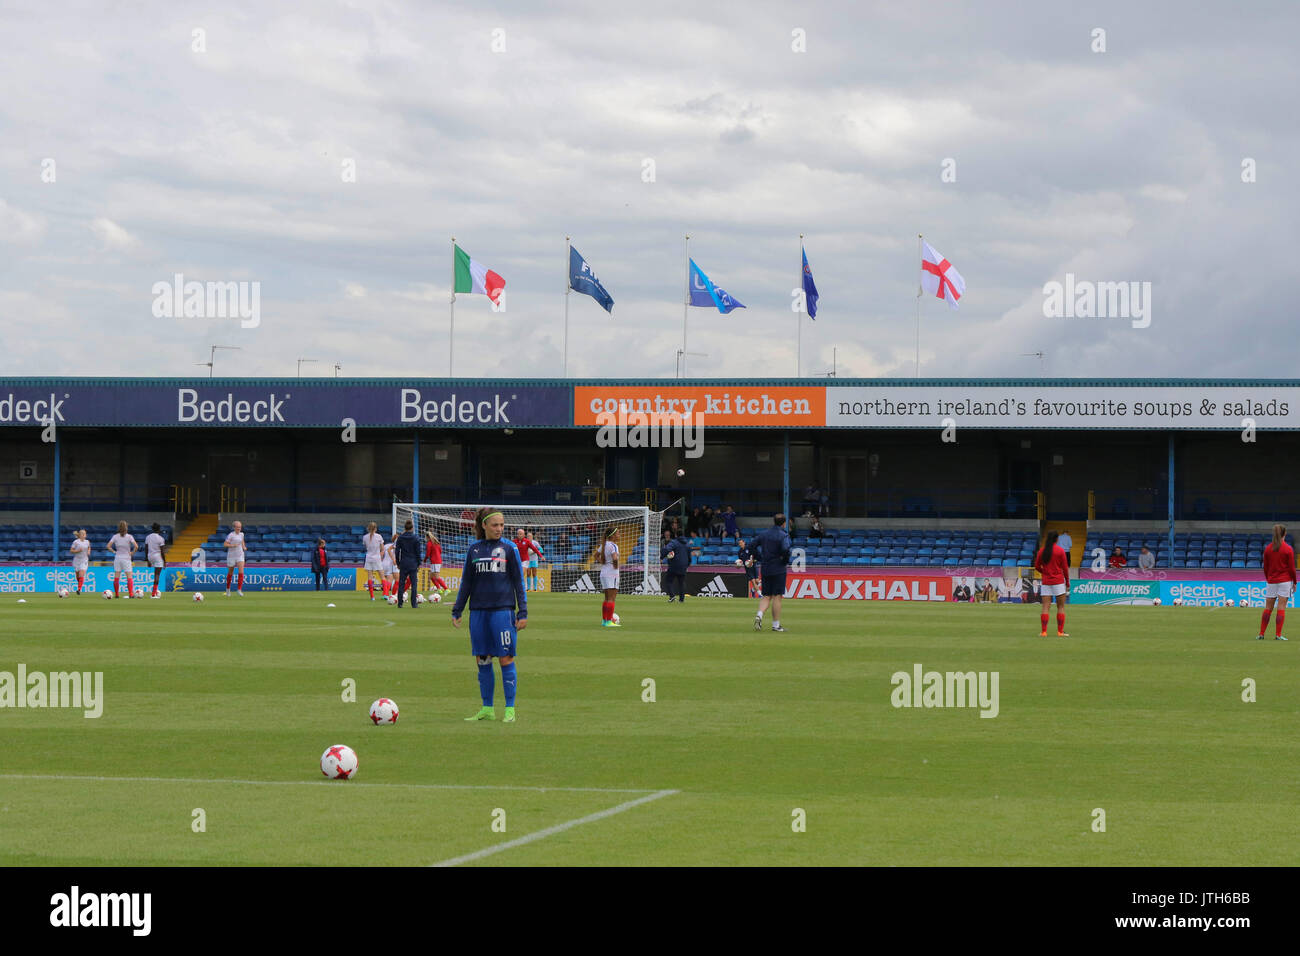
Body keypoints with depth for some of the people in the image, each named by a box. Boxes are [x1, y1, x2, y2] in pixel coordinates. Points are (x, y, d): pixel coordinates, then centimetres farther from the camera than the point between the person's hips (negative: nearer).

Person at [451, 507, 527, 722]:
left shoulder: (509, 549, 2)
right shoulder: (474, 550, 10)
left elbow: (519, 582, 4)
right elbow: (466, 583, 16)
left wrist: (523, 613, -1)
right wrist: (456, 611, 14)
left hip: (503, 610, -3)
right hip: (478, 612, 3)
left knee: (506, 660, -4)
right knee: (482, 661, 5)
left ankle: (510, 710, 0)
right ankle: (487, 709, 13)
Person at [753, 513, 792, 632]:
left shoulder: (764, 534, 9)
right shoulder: (783, 535, -9)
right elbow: (785, 550, -24)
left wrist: (760, 560, 16)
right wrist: (786, 562, -8)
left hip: (765, 569, 5)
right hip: (778, 569, -5)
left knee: (766, 596, 12)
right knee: (777, 596, 0)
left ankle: (759, 615, -13)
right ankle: (776, 625, 2)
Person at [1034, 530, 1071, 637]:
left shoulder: (1041, 551, 4)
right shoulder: (1060, 550, -5)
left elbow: (1037, 567, 9)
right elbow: (1065, 568, -3)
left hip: (1046, 582, 3)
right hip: (1058, 582, -3)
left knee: (1046, 607, 1)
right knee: (1061, 607, 5)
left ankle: (1044, 632, -6)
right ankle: (1060, 631, 1)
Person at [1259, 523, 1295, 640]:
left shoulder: (1267, 549, 3)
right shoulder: (1288, 549, -7)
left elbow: (1265, 568, 8)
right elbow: (1292, 568, -5)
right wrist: (1294, 582, 5)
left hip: (1271, 581, 3)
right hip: (1285, 581, -3)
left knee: (1268, 608, 9)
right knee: (1281, 608, -2)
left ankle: (1261, 634, 7)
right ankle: (1278, 635, -6)